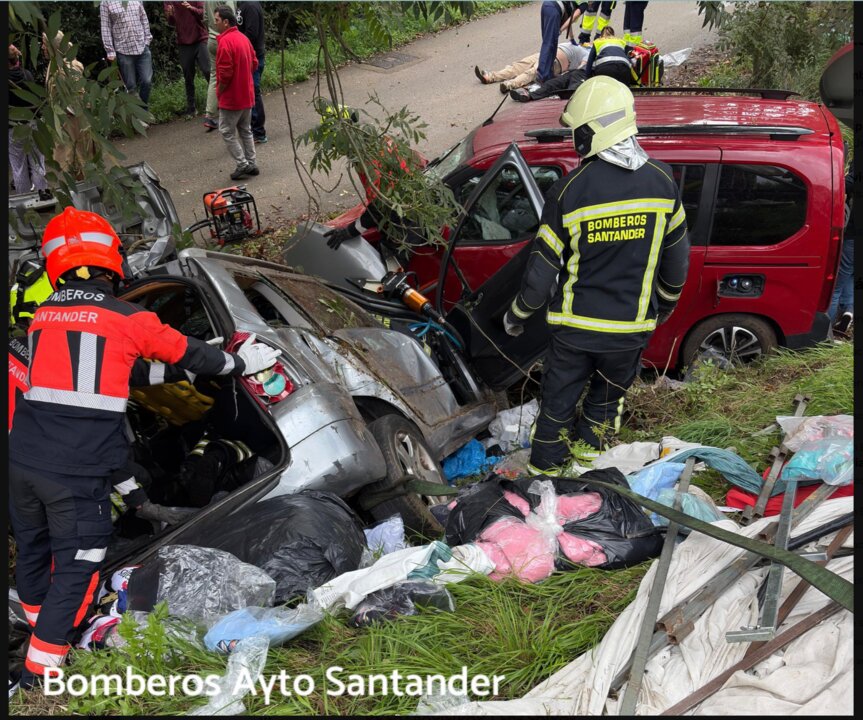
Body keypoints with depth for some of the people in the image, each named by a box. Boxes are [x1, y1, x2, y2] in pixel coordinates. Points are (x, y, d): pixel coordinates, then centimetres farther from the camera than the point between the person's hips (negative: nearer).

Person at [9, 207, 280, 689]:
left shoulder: (42, 316, 10)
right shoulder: (129, 319, -7)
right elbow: (188, 354, 5)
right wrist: (240, 364, 23)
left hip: (23, 459, 6)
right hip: (78, 469, -6)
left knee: (32, 550, 24)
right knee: (76, 566, 6)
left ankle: (41, 626, 46)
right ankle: (41, 672, 10)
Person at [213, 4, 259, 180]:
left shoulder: (225, 41, -20)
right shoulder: (243, 38, 7)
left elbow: (225, 73, -22)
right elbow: (254, 63, 14)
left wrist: (219, 91, -8)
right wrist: (243, 78, 15)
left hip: (231, 97, -9)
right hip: (247, 94, 9)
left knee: (227, 131, 2)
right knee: (245, 130, 16)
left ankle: (242, 164, 0)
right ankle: (251, 164, 18)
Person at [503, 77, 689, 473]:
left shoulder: (568, 191, -20)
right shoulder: (661, 181, -10)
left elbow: (542, 268, -12)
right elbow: (677, 258, 2)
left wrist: (517, 314, 5)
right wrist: (667, 301, 21)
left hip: (575, 325, -2)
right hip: (631, 328, 2)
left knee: (558, 400, 19)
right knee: (606, 396, 27)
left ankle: (545, 465, 37)